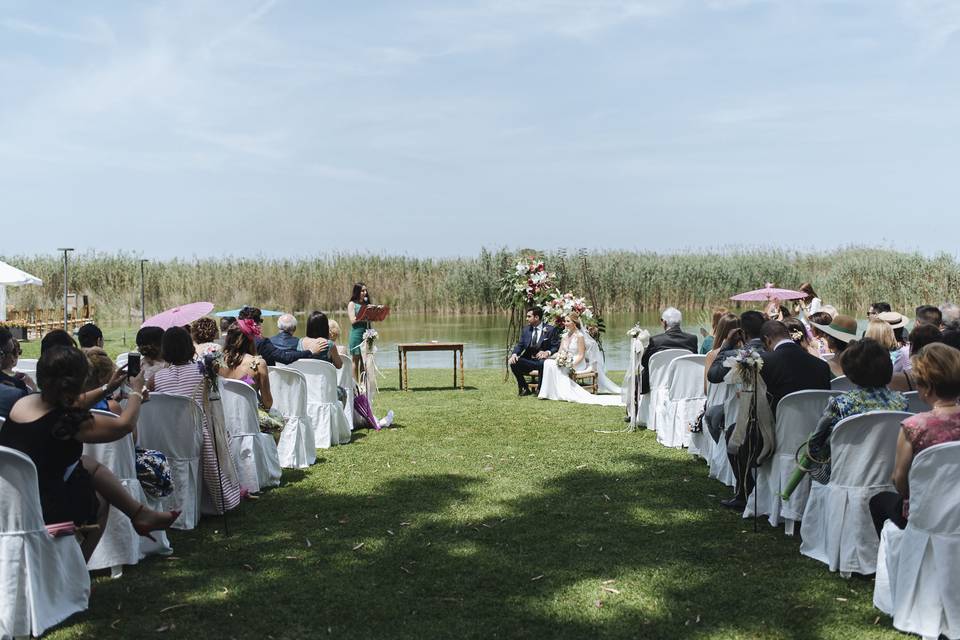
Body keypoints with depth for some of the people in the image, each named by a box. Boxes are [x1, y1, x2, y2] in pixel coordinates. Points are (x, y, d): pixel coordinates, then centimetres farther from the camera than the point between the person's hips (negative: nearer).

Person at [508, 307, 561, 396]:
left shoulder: (551, 330, 0)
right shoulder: (526, 330, 14)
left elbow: (556, 347, -4)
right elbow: (520, 345, 10)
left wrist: (548, 352, -25)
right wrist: (514, 354, -12)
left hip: (542, 359, -4)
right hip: (528, 360, 4)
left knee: (542, 363, -40)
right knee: (513, 362, -24)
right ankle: (524, 388, -7)